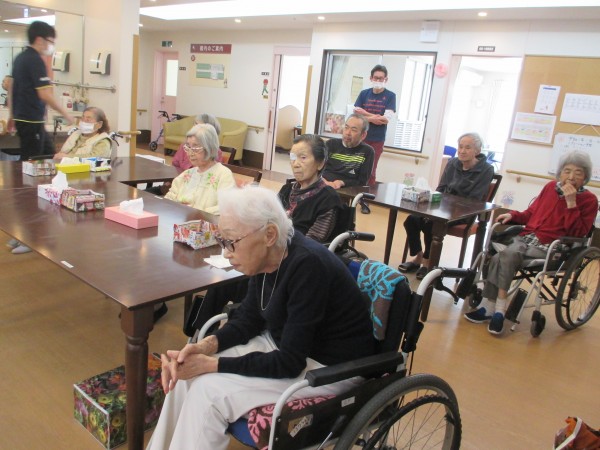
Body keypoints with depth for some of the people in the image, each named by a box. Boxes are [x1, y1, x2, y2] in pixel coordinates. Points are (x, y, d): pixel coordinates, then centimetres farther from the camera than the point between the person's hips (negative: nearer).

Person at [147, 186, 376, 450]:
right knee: (188, 371, -4)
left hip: (329, 367, -7)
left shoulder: (307, 266, -30)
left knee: (208, 391, -18)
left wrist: (212, 364, -24)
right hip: (284, 344, 8)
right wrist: (206, 346, -13)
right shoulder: (268, 256, -7)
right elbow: (249, 318, 5)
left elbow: (289, 363, -27)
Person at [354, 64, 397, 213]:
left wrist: (365, 115, -10)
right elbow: (355, 113, -4)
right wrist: (374, 117, -14)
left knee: (370, 171, 6)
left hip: (377, 140, -2)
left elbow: (386, 119, -13)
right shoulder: (364, 93, 5)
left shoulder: (390, 96, -2)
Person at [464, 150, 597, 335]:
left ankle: (492, 309, -22)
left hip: (550, 248, -4)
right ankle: (494, 309, -16)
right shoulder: (551, 187, 13)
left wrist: (571, 202, -16)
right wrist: (512, 215, 6)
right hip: (527, 237, 5)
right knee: (499, 258, -26)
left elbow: (577, 233, -11)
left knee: (505, 257, -30)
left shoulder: (589, 200, 1)